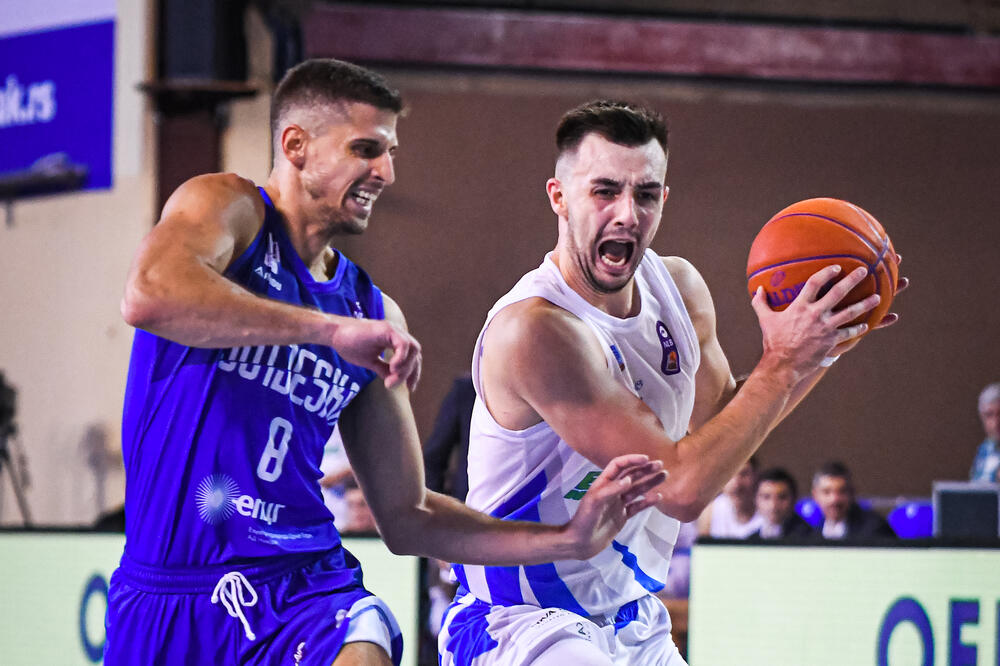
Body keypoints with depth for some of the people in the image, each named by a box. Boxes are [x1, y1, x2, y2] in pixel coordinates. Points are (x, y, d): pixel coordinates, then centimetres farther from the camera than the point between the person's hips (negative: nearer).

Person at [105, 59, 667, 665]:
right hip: (168, 594, -3)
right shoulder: (224, 207, 0)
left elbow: (406, 517, 18)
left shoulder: (374, 312, 14)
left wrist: (568, 540, 8)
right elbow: (149, 296, -26)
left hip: (306, 585, 3)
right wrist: (333, 330, -25)